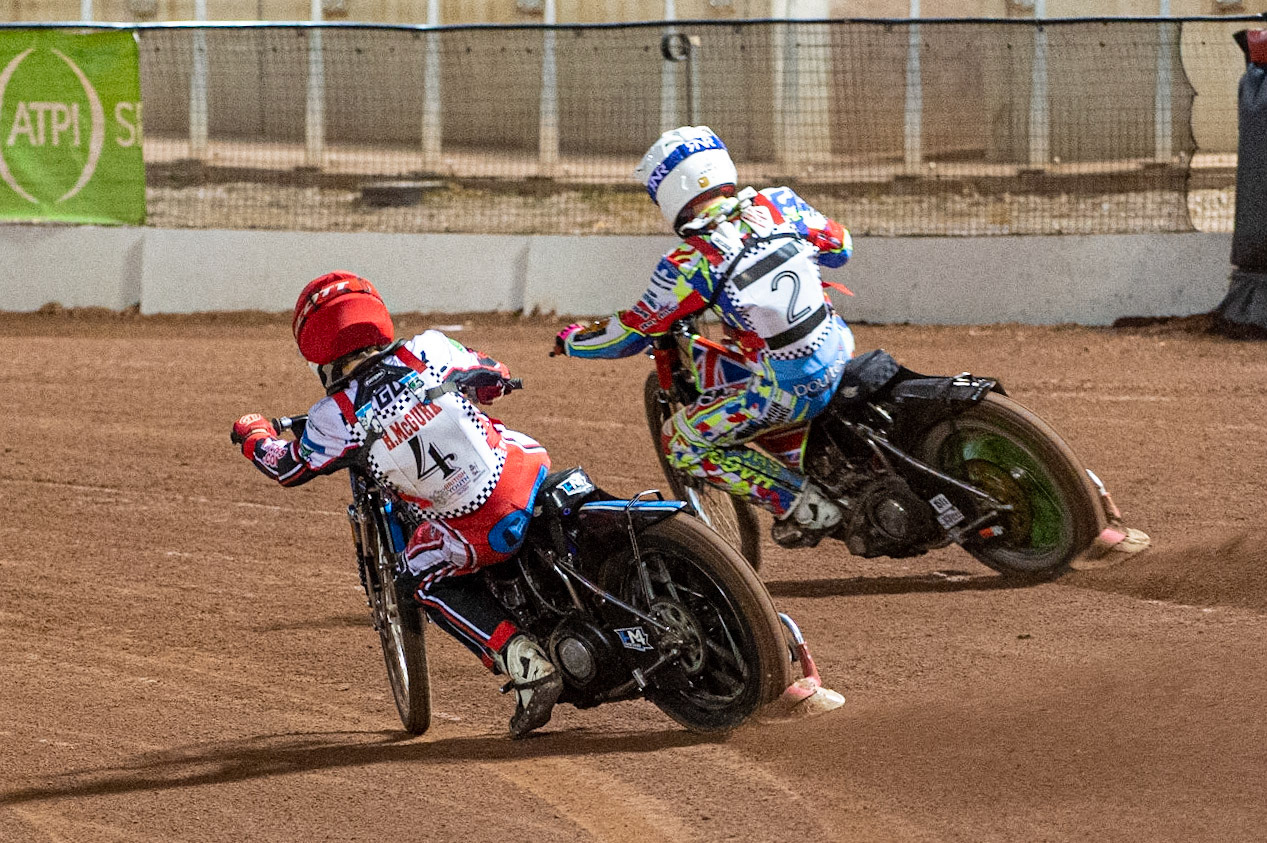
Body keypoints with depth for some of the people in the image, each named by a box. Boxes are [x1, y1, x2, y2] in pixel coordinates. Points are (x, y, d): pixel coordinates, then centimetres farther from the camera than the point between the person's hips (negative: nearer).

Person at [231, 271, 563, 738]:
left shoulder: (337, 418, -8)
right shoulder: (427, 350, -1)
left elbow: (289, 467, 12)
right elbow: (495, 377, 19)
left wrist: (253, 433, 33)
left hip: (482, 530, -4)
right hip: (529, 469, 4)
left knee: (427, 581, 21)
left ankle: (522, 661, 2)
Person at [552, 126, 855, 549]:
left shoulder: (690, 264, -14)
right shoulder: (780, 204, -1)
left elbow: (627, 335, -3)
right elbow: (840, 247, 16)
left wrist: (570, 339, 16)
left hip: (789, 391, -7)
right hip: (842, 353, 7)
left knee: (681, 444, 8)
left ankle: (803, 506, 2)